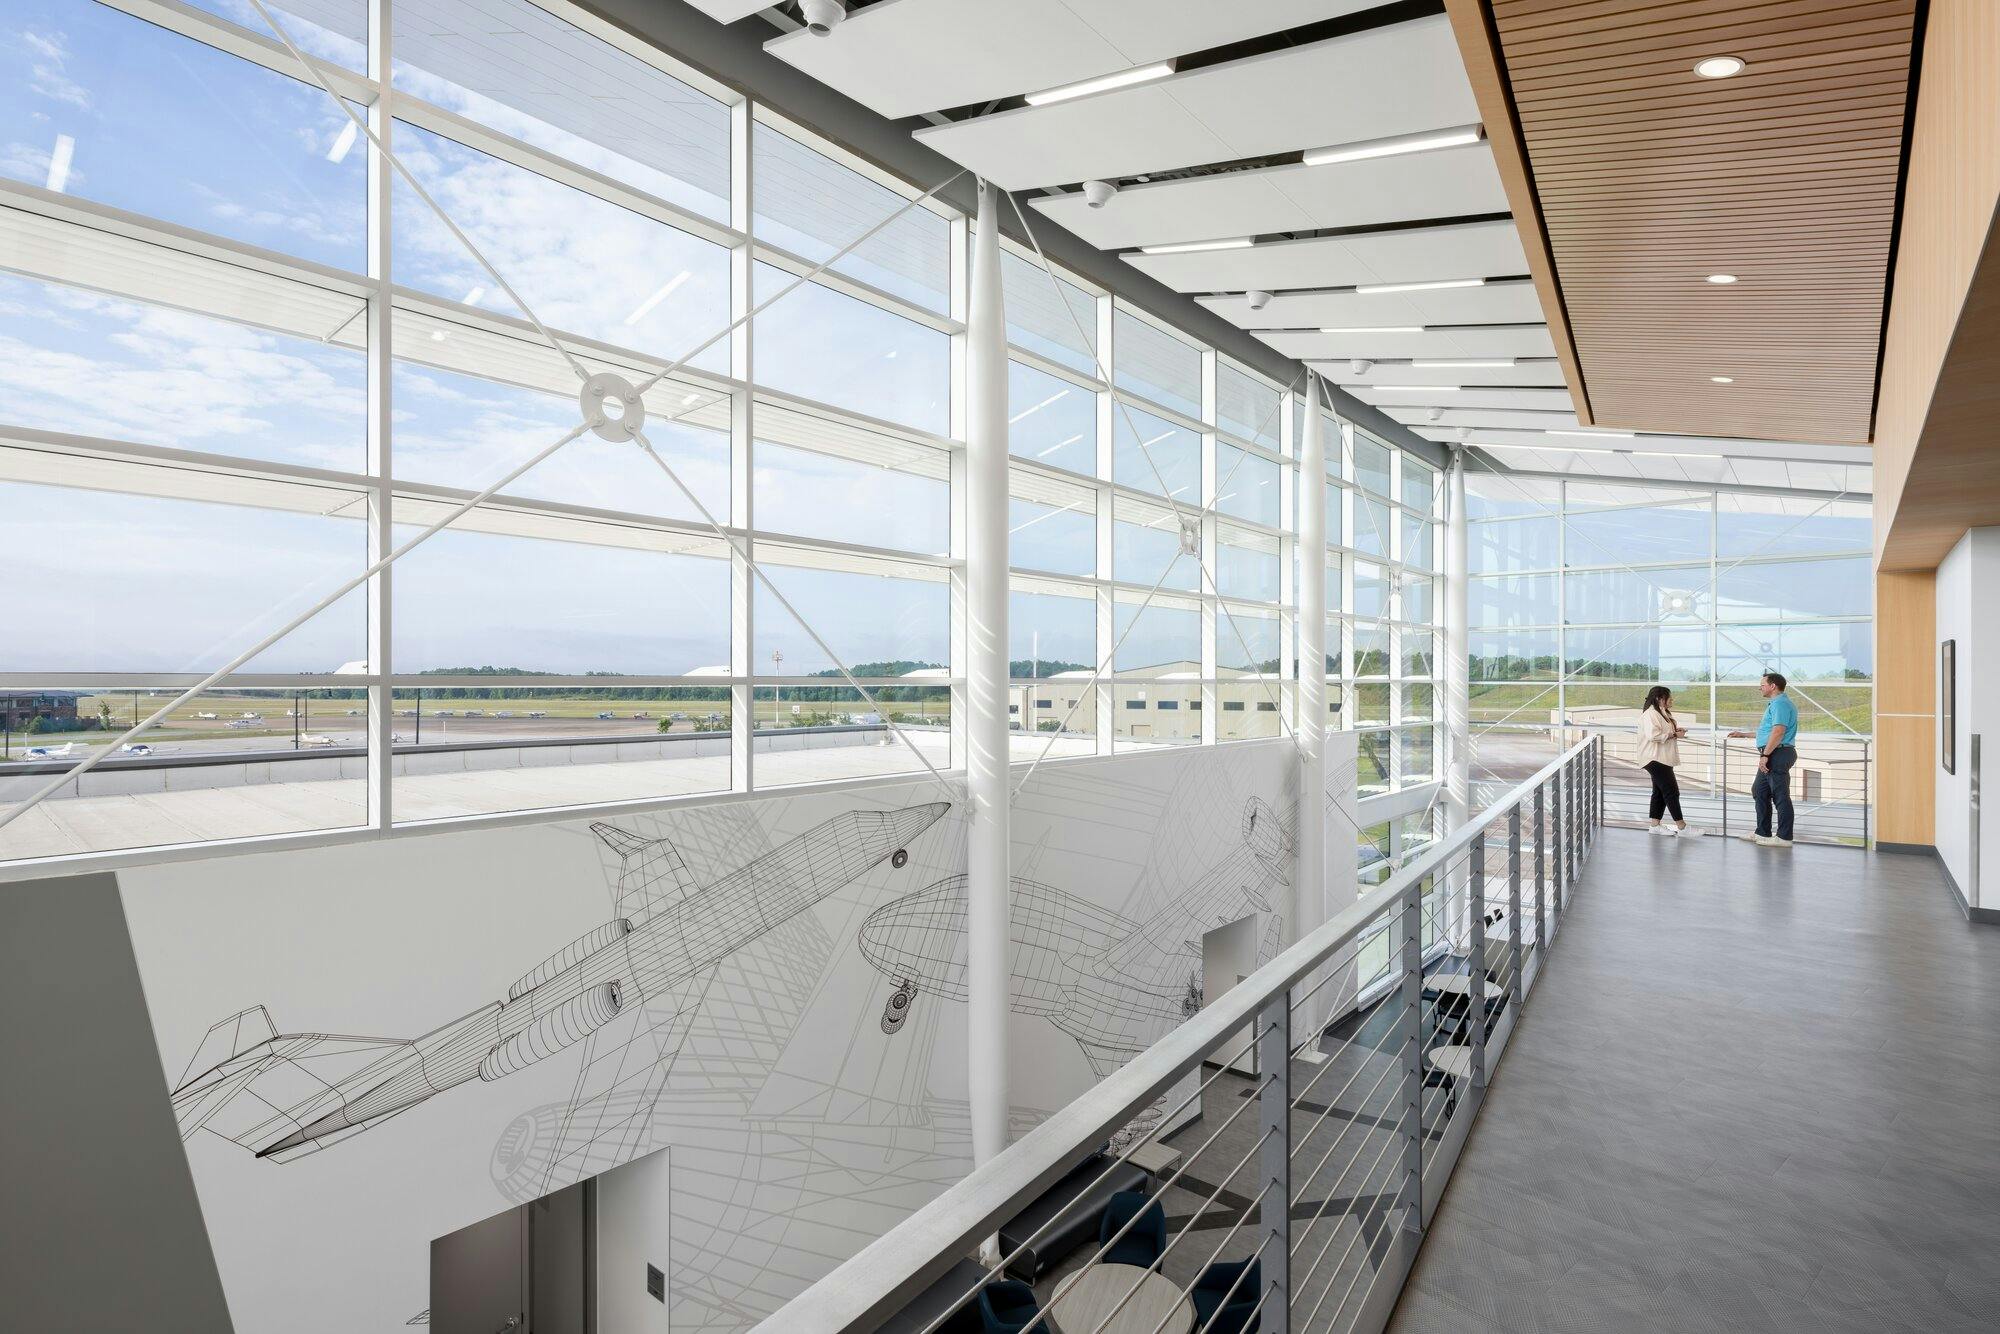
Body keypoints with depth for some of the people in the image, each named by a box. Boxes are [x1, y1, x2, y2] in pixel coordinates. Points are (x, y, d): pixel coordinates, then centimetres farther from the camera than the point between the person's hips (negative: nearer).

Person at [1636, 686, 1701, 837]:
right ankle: (1682, 828, -6)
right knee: (1672, 791, -9)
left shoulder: (1663, 713, 17)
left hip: (1663, 759, 11)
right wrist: (1673, 734, -18)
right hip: (1655, 759, -11)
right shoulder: (1650, 714, -16)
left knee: (1660, 792, 12)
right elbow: (1653, 735, -26)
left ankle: (1654, 825, 17)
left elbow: (1665, 731, 25)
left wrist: (1677, 730, 4)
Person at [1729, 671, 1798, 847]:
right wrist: (1743, 734, 34)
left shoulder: (1780, 704, -14)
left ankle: (1784, 837, -2)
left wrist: (1765, 755, -25)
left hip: (1778, 754, -11)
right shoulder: (1776, 703, 21)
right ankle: (1762, 833, 22)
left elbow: (1778, 731, -25)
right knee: (1759, 791, 16)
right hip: (1773, 756, 11)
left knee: (1780, 796, -6)